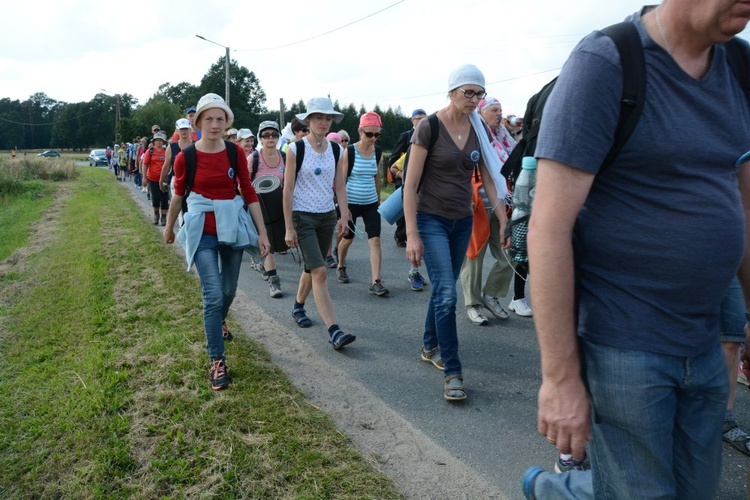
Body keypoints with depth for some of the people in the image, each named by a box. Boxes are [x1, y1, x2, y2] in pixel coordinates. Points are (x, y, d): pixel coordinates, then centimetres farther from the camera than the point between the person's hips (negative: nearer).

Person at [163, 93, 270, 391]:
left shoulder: (235, 153, -3)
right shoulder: (185, 157, -8)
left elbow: (249, 193, 0)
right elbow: (178, 196, 6)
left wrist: (262, 232, -2)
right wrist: (169, 228, 18)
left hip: (233, 228, 3)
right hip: (202, 232, -3)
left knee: (229, 290, 17)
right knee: (213, 296, -10)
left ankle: (219, 322, 52)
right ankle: (216, 361, 2)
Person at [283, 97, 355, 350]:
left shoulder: (336, 150, 5)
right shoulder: (296, 148, -8)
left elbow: (340, 187, 7)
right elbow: (287, 189, -9)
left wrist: (344, 216, -6)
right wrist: (289, 228, -11)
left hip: (327, 216, 5)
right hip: (302, 216, -5)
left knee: (312, 268, 15)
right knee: (320, 272, -13)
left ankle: (298, 306, 41)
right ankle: (334, 331, -15)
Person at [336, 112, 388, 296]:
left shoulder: (377, 151, 2)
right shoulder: (349, 151, -10)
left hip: (371, 203, 3)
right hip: (351, 202, -3)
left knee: (375, 240, -9)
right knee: (348, 238, 12)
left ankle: (376, 282, -9)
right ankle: (341, 267, 40)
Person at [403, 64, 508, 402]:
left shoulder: (479, 130, 4)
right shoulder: (429, 127, -12)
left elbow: (489, 180, 8)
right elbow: (410, 185, -13)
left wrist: (504, 221, 0)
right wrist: (411, 235, -18)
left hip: (462, 221, 6)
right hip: (431, 219, -5)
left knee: (443, 289, 15)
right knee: (447, 293, -12)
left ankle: (430, 347, 34)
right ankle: (452, 372, -3)